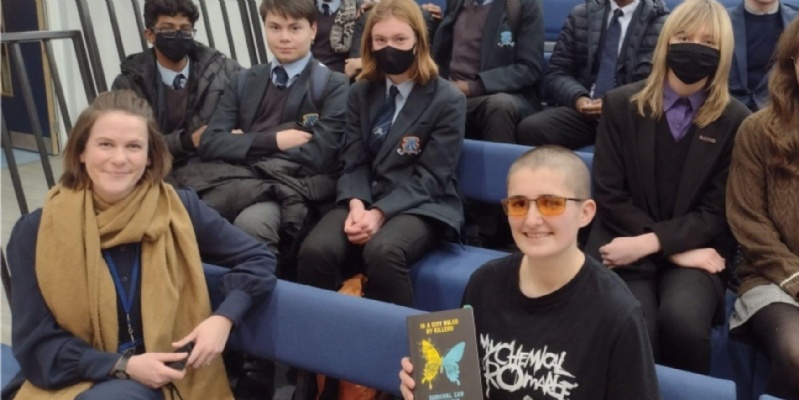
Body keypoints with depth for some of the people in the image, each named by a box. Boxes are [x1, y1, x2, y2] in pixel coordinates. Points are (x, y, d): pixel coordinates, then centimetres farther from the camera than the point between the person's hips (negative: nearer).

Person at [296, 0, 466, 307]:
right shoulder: (361, 93, 13)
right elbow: (354, 162, 5)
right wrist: (357, 205, -16)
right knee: (315, 250, -27)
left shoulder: (447, 99, -2)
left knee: (382, 252, -36)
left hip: (420, 206, -3)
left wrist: (380, 213, -21)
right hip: (366, 200, 4)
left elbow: (429, 176, -9)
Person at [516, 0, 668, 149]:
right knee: (529, 128, -25)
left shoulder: (660, 22, 4)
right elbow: (556, 73, 9)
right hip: (584, 107, 3)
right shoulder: (580, 15, 14)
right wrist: (577, 98, -12)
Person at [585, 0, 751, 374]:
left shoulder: (734, 120, 2)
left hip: (696, 248, 1)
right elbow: (609, 195, -3)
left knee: (681, 320, -30)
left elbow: (715, 212, -1)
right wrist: (677, 253, -11)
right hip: (625, 245, 0)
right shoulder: (621, 104, 2)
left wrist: (650, 242, -16)